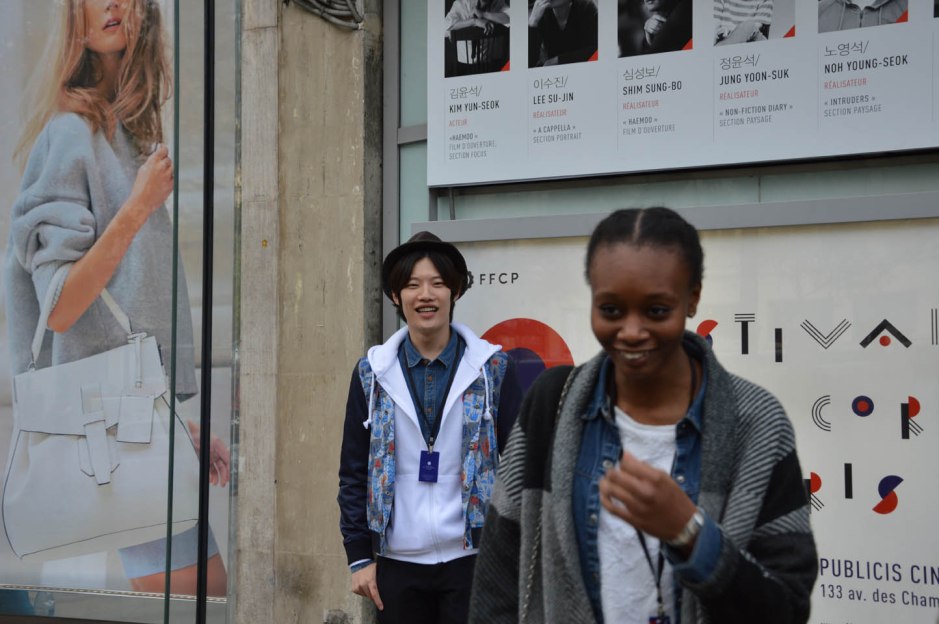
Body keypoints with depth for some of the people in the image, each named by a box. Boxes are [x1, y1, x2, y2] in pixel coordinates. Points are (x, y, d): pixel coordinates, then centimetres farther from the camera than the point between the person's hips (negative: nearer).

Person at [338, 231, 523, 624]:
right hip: (397, 564, 2)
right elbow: (354, 471, 7)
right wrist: (359, 555, 2)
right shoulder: (372, 373, 4)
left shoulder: (492, 369, 0)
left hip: (472, 560, -2)